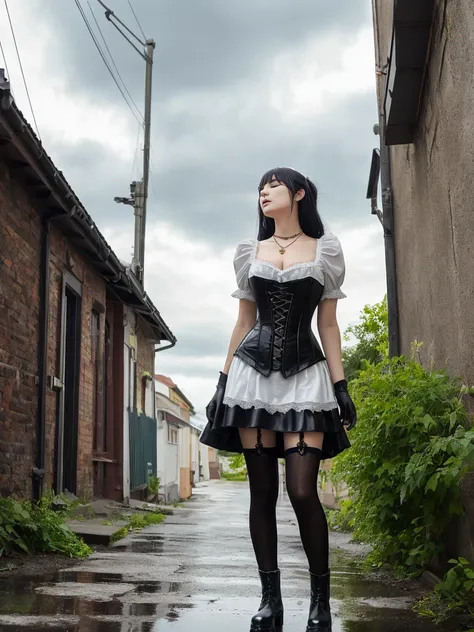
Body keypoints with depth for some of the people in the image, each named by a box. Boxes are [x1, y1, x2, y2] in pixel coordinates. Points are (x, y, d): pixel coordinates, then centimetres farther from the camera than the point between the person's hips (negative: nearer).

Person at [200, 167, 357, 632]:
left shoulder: (325, 249, 7)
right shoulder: (249, 251, 13)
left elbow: (328, 324, 6)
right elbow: (243, 322, 14)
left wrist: (340, 385, -1)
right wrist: (223, 380, 9)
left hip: (305, 373, -2)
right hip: (254, 370, 3)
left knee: (302, 492, -12)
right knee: (262, 491, 2)